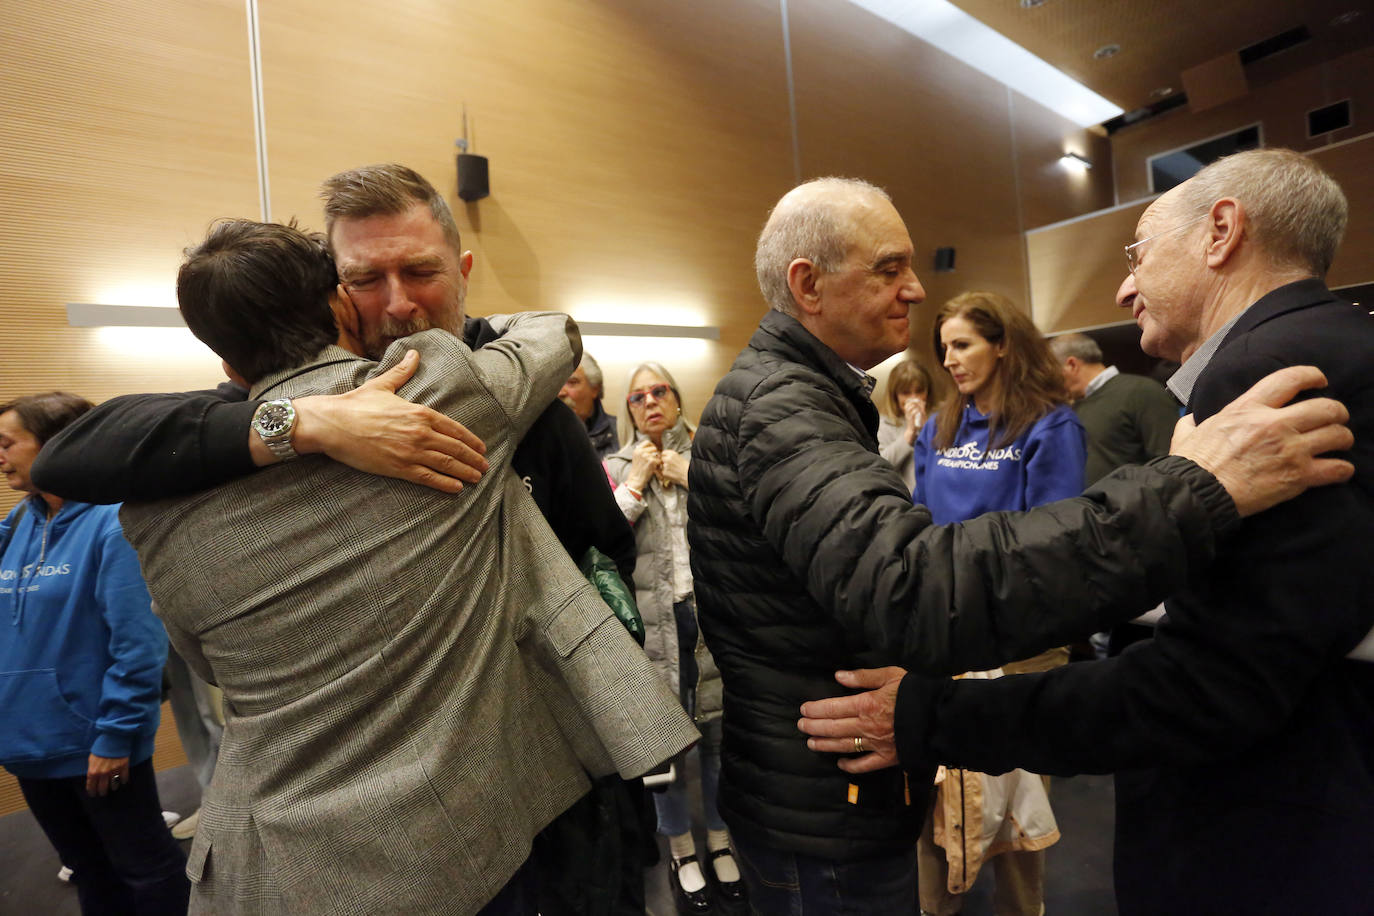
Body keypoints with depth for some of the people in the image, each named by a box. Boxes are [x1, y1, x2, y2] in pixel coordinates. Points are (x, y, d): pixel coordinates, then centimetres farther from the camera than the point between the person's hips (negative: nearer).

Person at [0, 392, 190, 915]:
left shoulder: (113, 521, -19)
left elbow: (138, 641, -21)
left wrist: (117, 733, -19)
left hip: (98, 739, -7)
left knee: (144, 870, 10)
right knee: (89, 872, 23)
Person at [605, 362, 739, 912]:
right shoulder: (616, 467, 6)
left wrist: (698, 480, -11)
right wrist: (635, 484, -10)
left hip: (715, 616, 1)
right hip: (653, 623, 0)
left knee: (720, 732, 13)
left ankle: (720, 844, 36)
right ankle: (680, 852, 33)